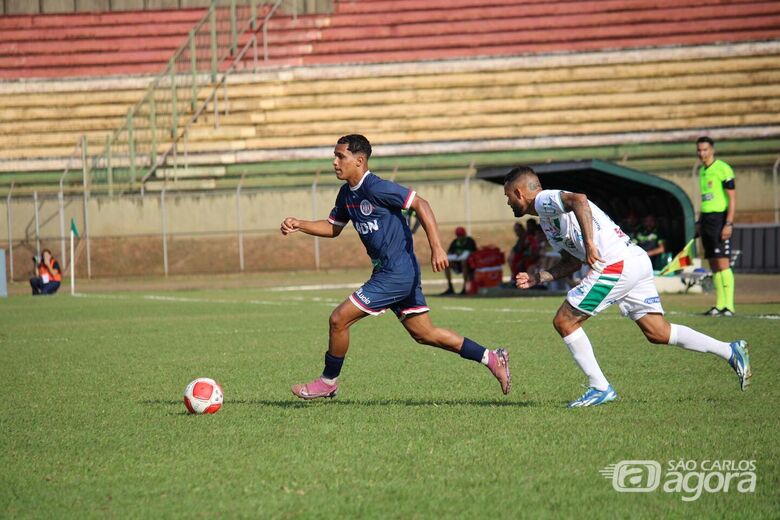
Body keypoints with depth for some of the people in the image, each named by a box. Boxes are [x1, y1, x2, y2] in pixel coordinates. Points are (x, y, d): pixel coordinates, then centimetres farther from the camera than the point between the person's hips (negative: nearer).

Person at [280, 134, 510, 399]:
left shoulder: (376, 188, -17)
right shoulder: (347, 194, 11)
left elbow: (420, 205, -18)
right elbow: (333, 228, 23)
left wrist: (436, 247, -25)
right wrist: (298, 224, 8)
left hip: (397, 273, -10)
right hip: (387, 272, 10)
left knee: (339, 319, -7)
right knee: (424, 333, 13)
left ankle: (328, 381, 11)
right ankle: (491, 358, 19)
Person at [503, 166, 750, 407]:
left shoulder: (544, 200, -3)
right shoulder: (548, 216, 27)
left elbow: (578, 200, -25)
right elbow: (573, 261, 31)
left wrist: (590, 244, -30)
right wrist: (537, 278, 24)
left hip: (617, 264, -10)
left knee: (564, 321, -3)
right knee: (658, 332, 11)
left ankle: (600, 388, -1)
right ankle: (730, 351, 10)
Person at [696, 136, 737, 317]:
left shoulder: (723, 169, -8)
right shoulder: (702, 171, 17)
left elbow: (732, 198, -11)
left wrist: (729, 223, -18)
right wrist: (699, 222, 20)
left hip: (720, 219, -8)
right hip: (706, 219, 8)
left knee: (723, 263, -13)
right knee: (714, 266, 7)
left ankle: (729, 305, -13)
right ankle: (719, 305, 9)